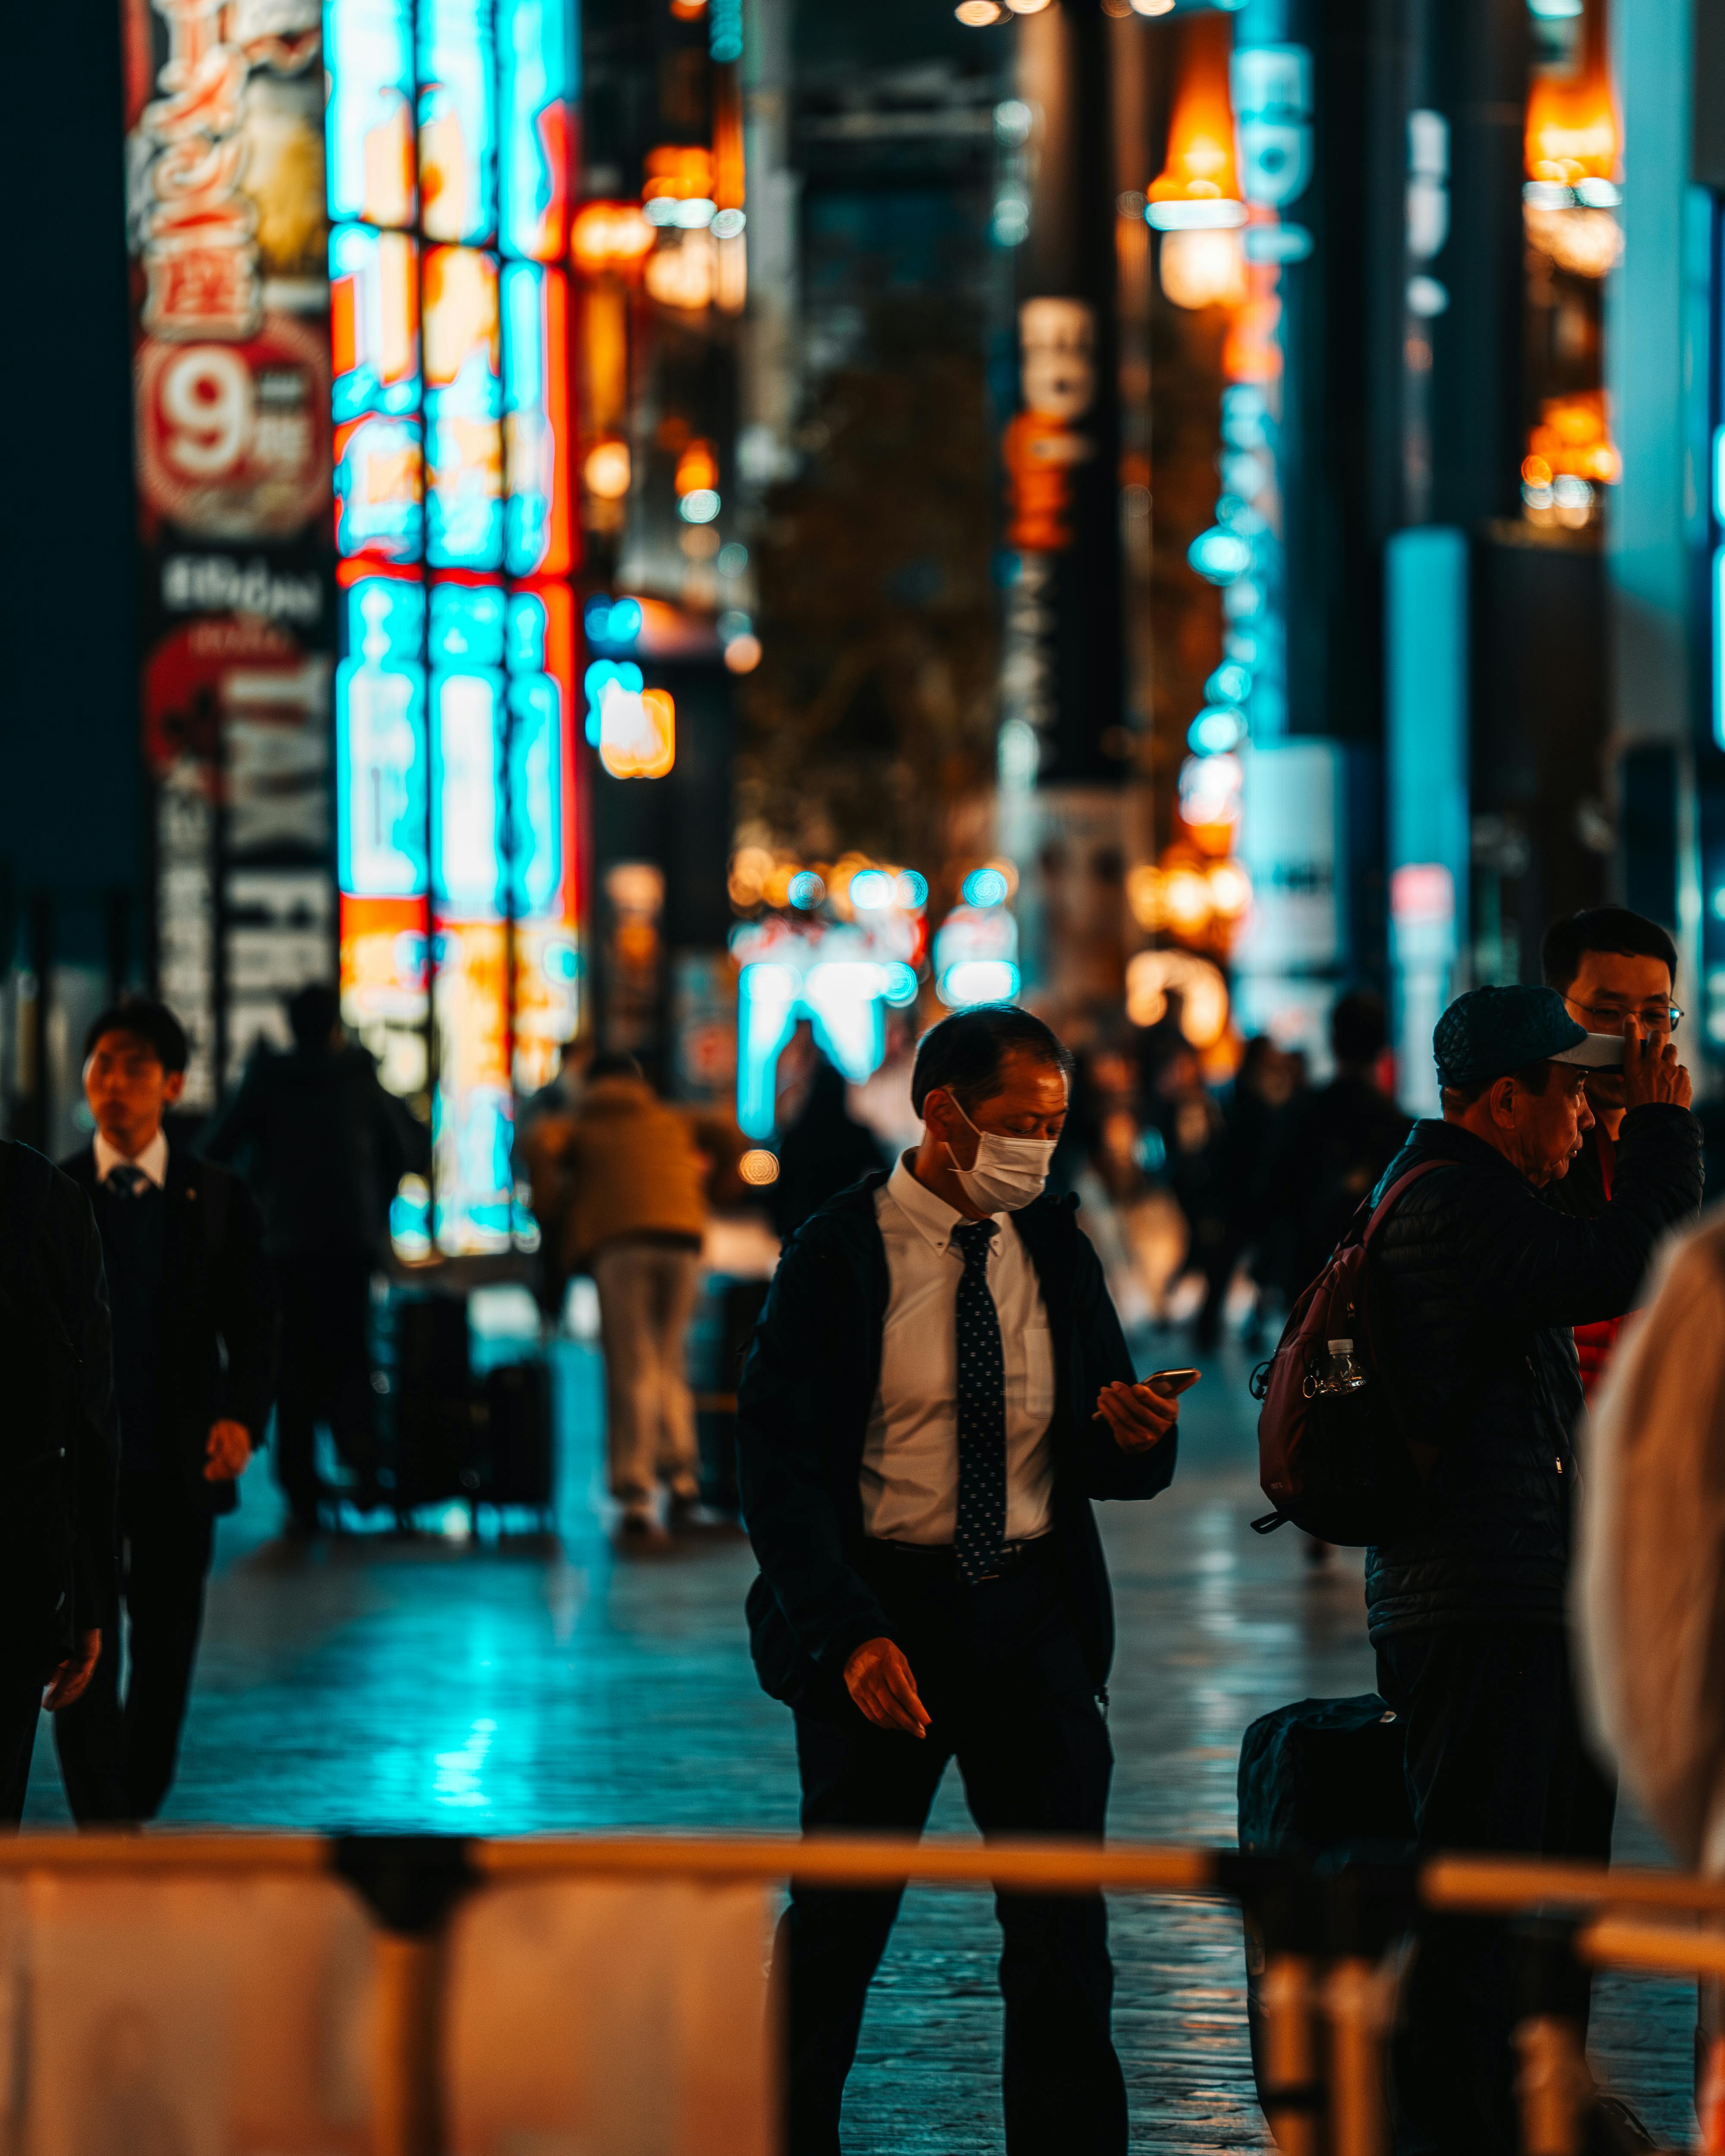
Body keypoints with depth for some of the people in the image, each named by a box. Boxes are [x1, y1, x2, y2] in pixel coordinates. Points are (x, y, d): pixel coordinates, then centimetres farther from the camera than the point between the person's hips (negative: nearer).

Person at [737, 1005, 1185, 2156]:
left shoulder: (1055, 1249, 7)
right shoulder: (837, 1255, -7)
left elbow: (1103, 1460, 12)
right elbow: (780, 1466, -12)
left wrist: (1136, 1439, -13)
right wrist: (849, 1633, -23)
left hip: (1032, 1611, 4)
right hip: (882, 1605, -4)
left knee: (1064, 1927, 1)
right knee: (837, 1926, 6)